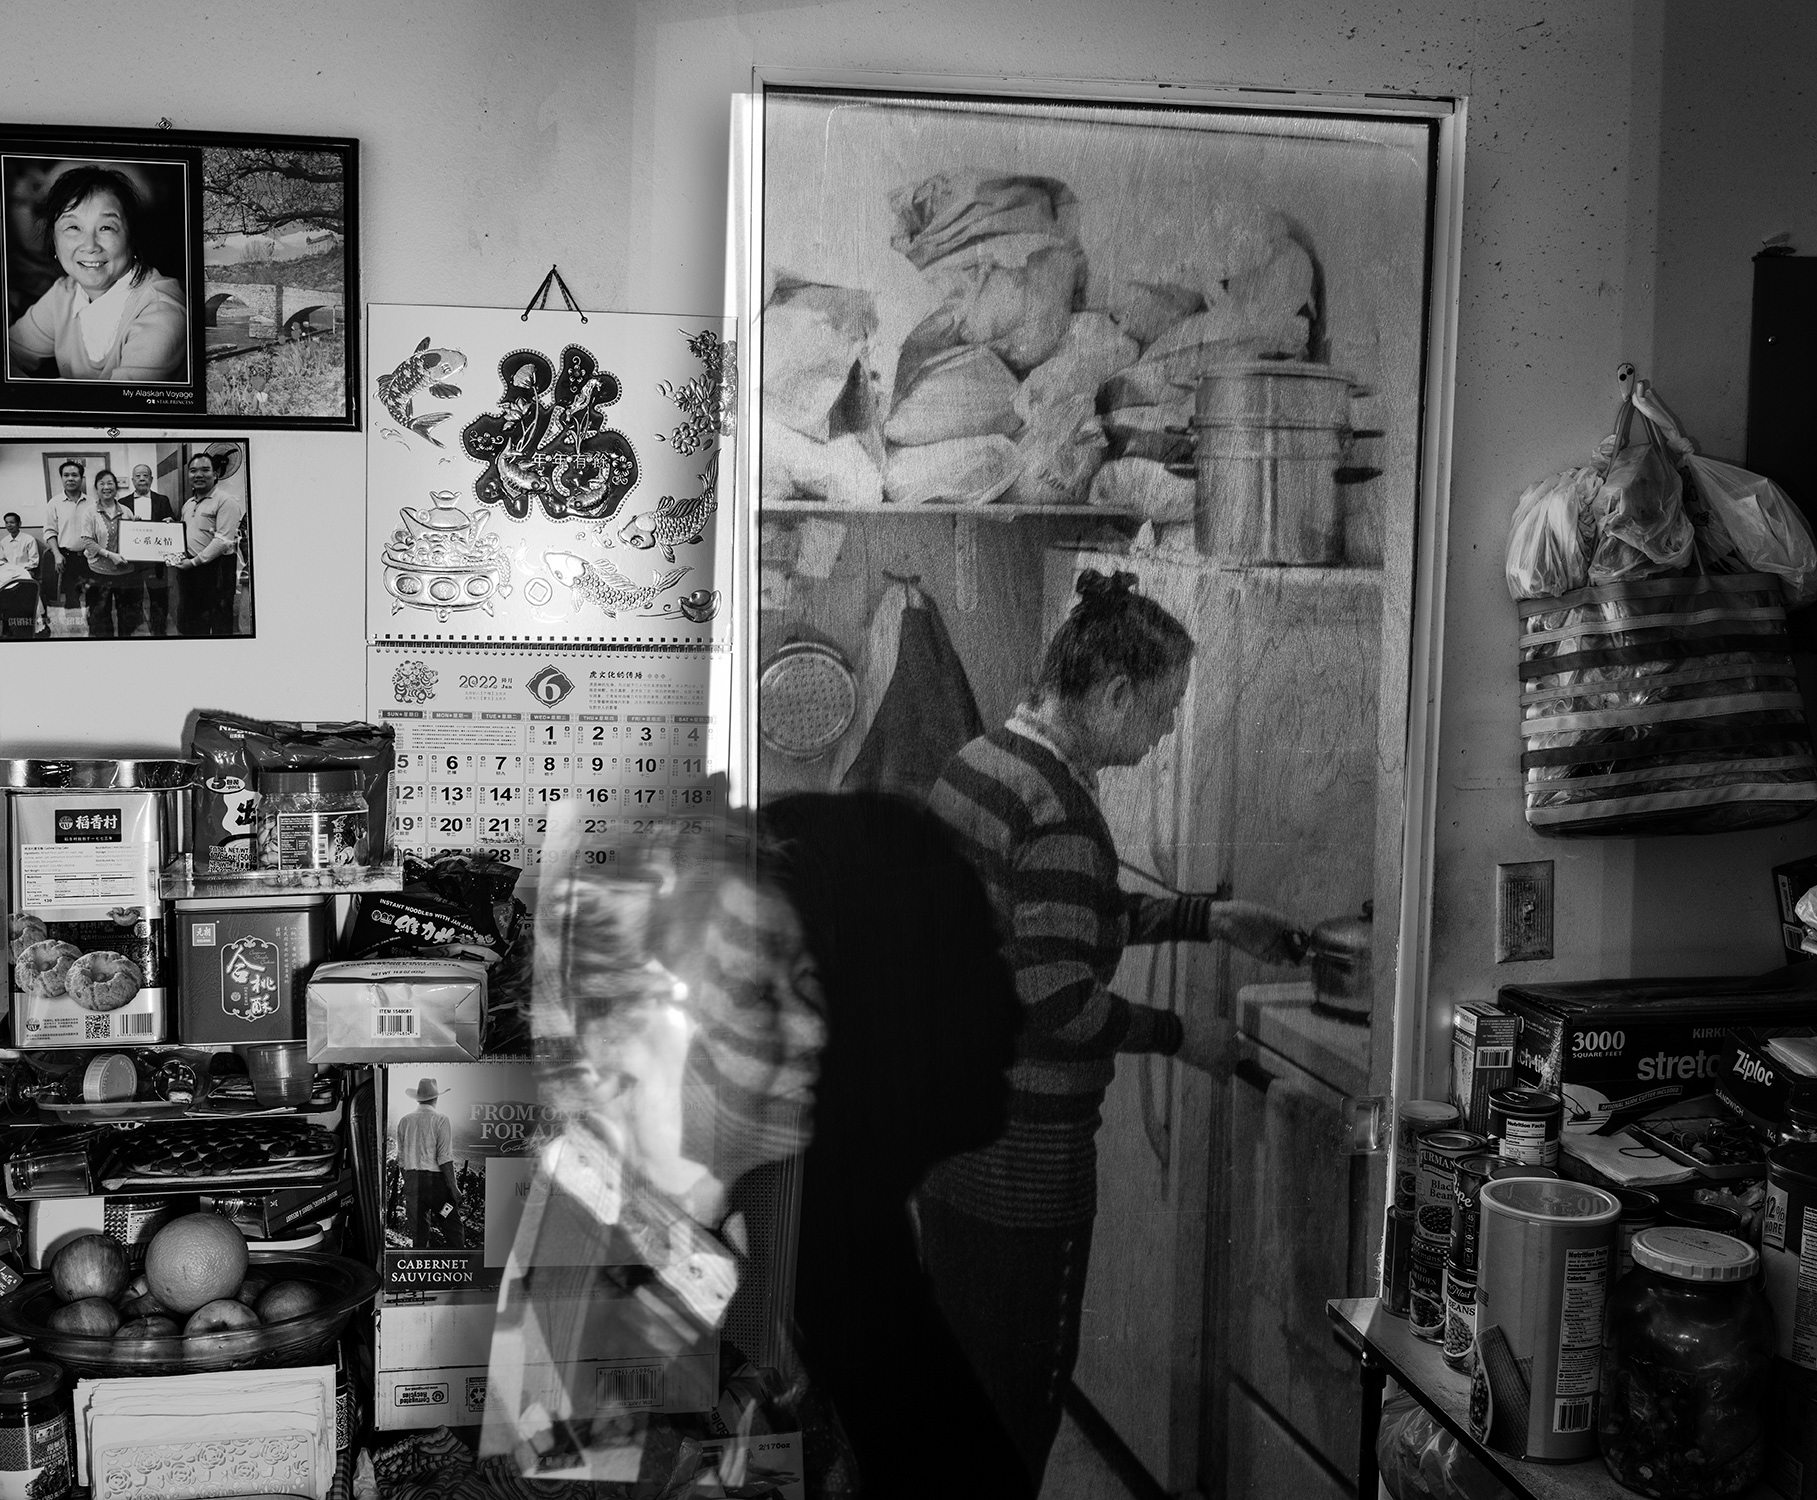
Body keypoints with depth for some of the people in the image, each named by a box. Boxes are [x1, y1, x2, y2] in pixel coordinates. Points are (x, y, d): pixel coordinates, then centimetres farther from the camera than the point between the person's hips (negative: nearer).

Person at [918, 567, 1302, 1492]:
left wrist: (1208, 918, 17)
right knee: (1020, 1392, 9)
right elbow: (1058, 1003, -25)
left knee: (958, 1366, 23)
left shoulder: (973, 763, 7)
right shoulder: (1060, 808, -23)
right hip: (1022, 1159, -9)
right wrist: (1179, 1036, -10)